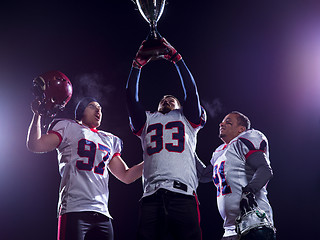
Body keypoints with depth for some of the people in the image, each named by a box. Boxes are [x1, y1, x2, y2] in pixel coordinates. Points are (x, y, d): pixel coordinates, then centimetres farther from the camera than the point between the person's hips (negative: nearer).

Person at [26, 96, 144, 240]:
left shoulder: (110, 140, 27)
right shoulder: (69, 128, 13)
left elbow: (126, 176, 26)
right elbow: (35, 145, 3)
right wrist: (37, 114, -4)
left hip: (102, 212, 5)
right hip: (74, 209, -5)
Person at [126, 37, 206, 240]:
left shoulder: (186, 119, 27)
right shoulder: (148, 121, 32)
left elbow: (191, 90, 15)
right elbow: (131, 96, 22)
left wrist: (176, 58, 13)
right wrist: (138, 64, 18)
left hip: (183, 194, -1)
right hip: (152, 196, 2)